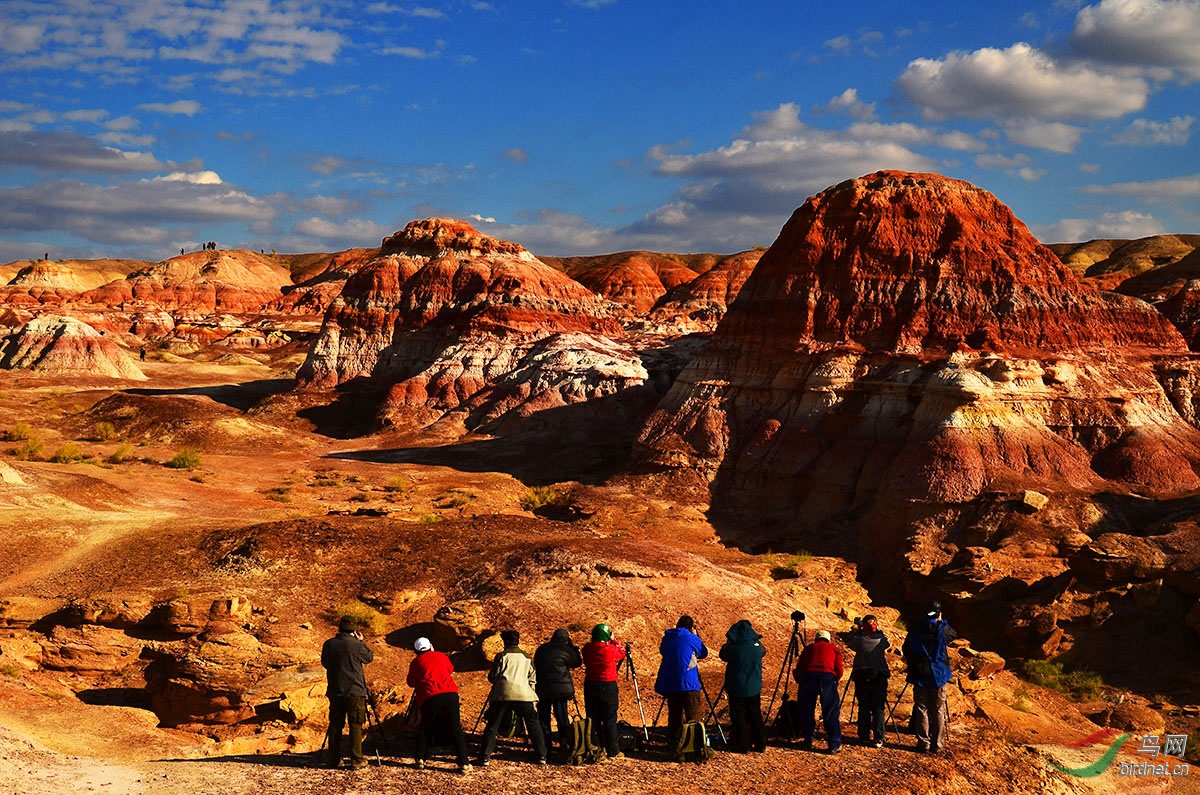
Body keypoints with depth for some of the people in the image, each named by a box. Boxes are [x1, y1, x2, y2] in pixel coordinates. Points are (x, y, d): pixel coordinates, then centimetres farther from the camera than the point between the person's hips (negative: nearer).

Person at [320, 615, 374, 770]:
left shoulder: (328, 645, 0)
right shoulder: (357, 645, -12)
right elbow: (369, 657, 6)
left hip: (334, 692, 4)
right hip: (355, 691, -4)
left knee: (335, 725, 12)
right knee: (356, 726, 2)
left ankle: (334, 760, 17)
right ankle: (356, 761, 1)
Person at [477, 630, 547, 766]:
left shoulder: (502, 656, 3)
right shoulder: (526, 657, 15)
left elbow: (492, 677, 4)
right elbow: (532, 679, 16)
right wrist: (531, 693, 26)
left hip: (502, 694, -2)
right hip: (523, 694, 2)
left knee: (492, 725, 5)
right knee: (533, 725, 11)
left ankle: (485, 757, 0)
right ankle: (541, 756, 8)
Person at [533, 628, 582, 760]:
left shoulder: (541, 649, 6)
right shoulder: (566, 650, -6)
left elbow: (536, 667, 13)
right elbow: (578, 662, 7)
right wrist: (572, 645, 10)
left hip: (543, 689, 2)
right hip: (561, 689, -2)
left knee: (543, 718, 8)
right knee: (562, 717, 7)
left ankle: (545, 747, 9)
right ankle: (564, 745, 3)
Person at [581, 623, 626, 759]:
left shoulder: (587, 649, -4)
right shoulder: (611, 649, -12)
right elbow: (622, 652, 7)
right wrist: (613, 641, 17)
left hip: (590, 686, 3)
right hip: (608, 686, -3)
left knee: (593, 719, 9)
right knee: (610, 720, 3)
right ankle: (613, 752, 5)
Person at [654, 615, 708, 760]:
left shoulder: (667, 638, 10)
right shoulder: (691, 638, -2)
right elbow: (704, 653, 12)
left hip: (669, 685, 5)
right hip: (688, 683, -4)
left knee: (674, 717, 10)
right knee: (693, 719, 0)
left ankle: (674, 752, 9)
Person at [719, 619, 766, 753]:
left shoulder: (734, 649, -19)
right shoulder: (757, 646, -7)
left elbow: (722, 655, -1)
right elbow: (763, 652, 16)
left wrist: (728, 643, 9)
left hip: (737, 689, -4)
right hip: (754, 688, 4)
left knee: (738, 717, 5)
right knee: (755, 717, 15)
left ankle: (741, 745, 6)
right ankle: (759, 744, 19)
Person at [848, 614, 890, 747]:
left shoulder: (859, 639, -8)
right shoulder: (881, 639, -7)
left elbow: (850, 643, 12)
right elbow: (889, 644, 14)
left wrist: (858, 629, 14)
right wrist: (879, 630, 15)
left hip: (861, 677, 1)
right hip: (879, 677, -1)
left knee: (863, 708, 8)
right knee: (878, 708, 3)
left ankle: (864, 737, 9)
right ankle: (878, 739, 0)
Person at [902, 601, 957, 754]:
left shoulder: (914, 631, -2)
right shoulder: (942, 629, -9)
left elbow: (905, 651, 5)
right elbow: (954, 634, 12)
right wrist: (942, 622, 17)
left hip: (919, 677, 1)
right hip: (938, 677, -1)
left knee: (921, 710, 7)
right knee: (938, 711, 7)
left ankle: (923, 744, 7)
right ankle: (936, 744, 9)